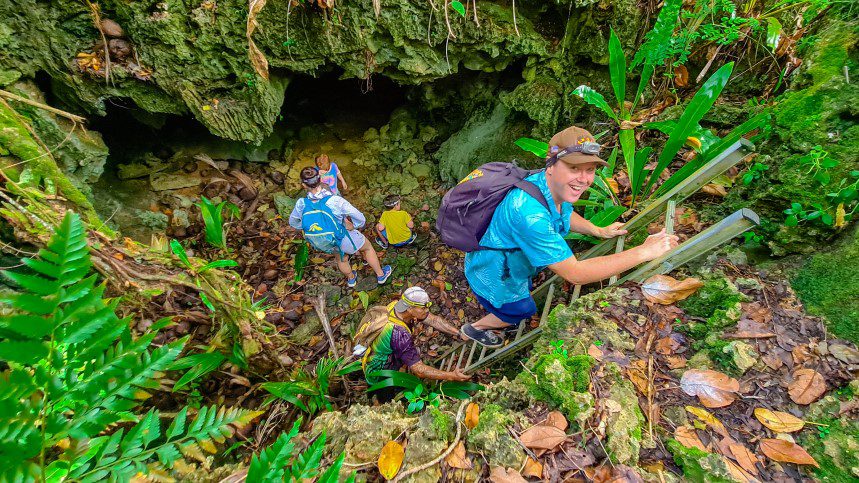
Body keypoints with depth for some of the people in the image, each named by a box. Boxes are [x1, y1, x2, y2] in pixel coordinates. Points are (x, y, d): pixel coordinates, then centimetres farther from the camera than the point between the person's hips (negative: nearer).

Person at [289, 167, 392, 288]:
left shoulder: (301, 204, -22)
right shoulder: (335, 201, -35)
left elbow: (293, 223, -2)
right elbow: (361, 219, -30)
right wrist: (353, 226, -10)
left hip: (323, 244, 4)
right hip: (344, 239, -4)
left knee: (341, 258, 35)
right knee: (368, 247, 26)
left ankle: (351, 279, 62)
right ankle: (380, 275, 44)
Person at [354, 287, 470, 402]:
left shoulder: (398, 305, -17)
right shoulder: (399, 333, -37)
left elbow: (433, 320, -9)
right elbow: (419, 370, -32)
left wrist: (460, 333, -12)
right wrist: (452, 376, -30)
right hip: (379, 375, -7)